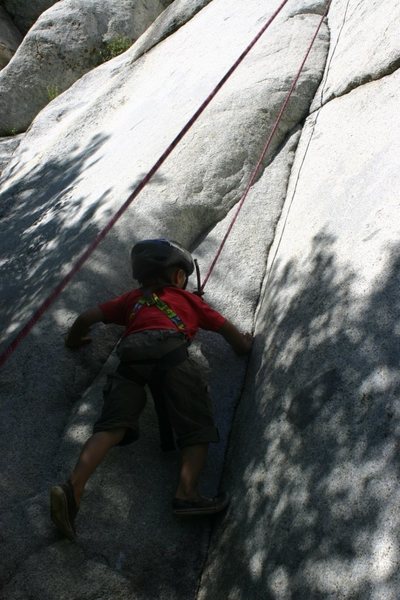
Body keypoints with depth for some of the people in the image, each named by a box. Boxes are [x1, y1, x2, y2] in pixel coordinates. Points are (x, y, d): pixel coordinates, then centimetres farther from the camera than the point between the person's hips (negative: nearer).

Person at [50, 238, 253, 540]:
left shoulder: (133, 298, 36)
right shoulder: (189, 298, 31)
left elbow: (87, 317, 32)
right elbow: (225, 326, 34)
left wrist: (74, 340, 51)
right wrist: (244, 345, 55)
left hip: (130, 357, 3)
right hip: (170, 350, -3)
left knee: (112, 425, -9)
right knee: (197, 426, -3)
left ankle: (73, 488, -29)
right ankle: (187, 491, -25)